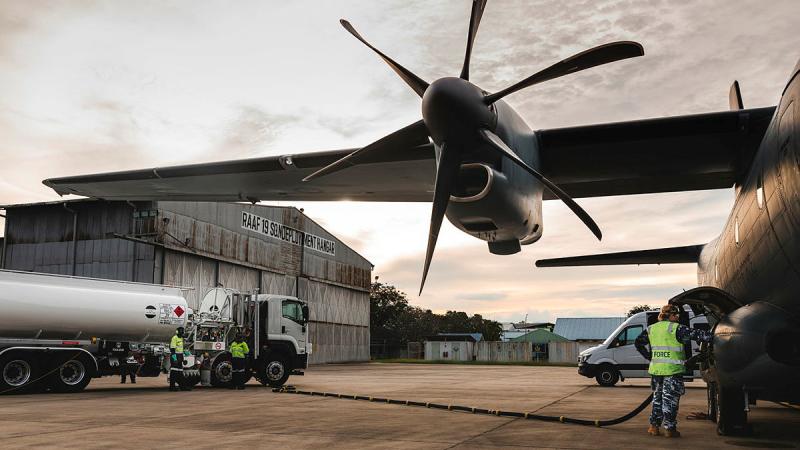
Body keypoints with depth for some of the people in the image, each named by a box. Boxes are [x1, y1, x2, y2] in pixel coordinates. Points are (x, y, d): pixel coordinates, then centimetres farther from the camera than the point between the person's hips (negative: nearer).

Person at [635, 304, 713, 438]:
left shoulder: (651, 329, 10)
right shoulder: (676, 328, -9)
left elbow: (638, 343, 15)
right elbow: (696, 334, -11)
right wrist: (714, 336, -7)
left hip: (656, 369, 6)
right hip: (672, 370, -6)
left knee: (657, 398, 15)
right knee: (670, 399, 1)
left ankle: (654, 426, 15)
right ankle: (670, 428, 4)